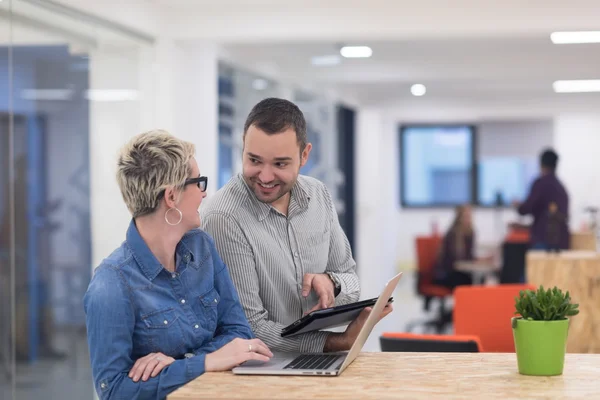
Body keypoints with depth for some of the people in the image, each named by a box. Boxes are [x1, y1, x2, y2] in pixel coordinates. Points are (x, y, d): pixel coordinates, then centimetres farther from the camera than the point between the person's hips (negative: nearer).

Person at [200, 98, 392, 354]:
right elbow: (251, 330, -16)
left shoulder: (319, 195, 2)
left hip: (316, 362, 6)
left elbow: (351, 283, 10)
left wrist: (330, 283, -12)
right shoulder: (223, 220, -18)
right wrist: (341, 342, -23)